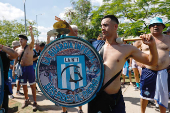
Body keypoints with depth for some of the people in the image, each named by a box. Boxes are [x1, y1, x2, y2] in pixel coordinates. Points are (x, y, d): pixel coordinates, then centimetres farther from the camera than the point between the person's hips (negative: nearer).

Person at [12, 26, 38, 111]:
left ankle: (35, 102, 11)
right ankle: (27, 100, 32)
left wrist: (31, 32, -41)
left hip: (29, 68, -5)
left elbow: (33, 41, -26)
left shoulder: (30, 47, -5)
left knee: (32, 86, 2)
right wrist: (13, 70, 8)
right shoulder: (17, 49, 8)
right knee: (24, 86, 14)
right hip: (21, 69, 5)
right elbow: (15, 60, 12)